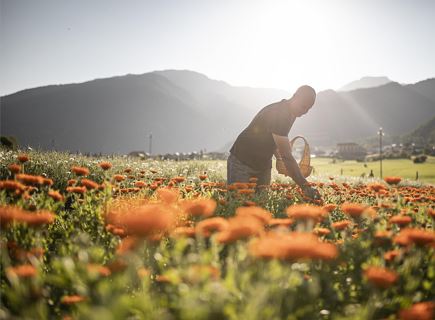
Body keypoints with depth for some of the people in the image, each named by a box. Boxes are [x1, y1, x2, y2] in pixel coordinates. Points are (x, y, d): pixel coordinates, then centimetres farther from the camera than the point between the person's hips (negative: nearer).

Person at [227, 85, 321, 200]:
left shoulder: (289, 113, 1)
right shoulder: (277, 113, -29)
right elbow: (287, 156, -34)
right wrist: (305, 186, -36)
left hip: (263, 165, 9)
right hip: (241, 161, -8)